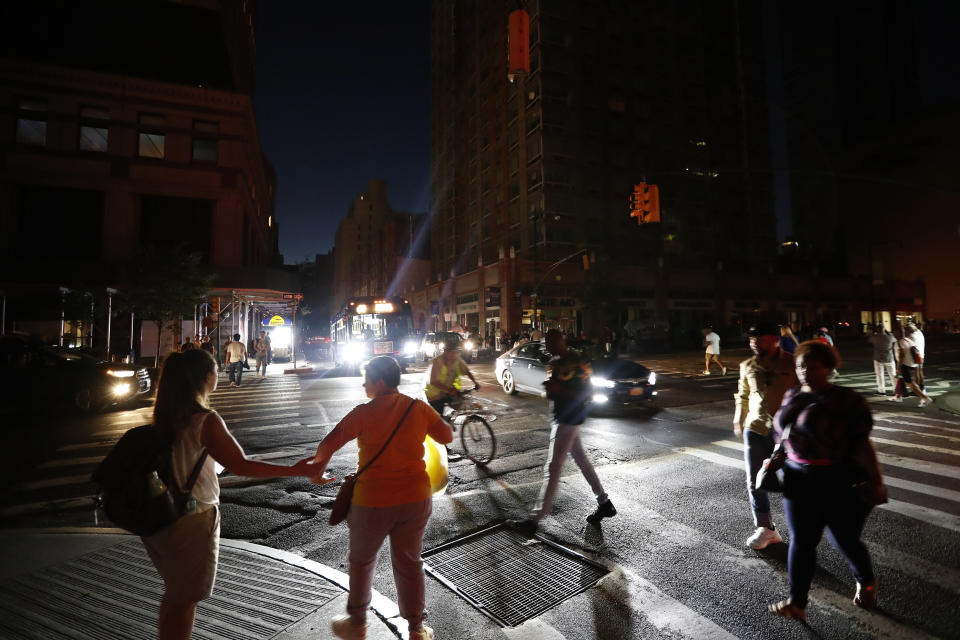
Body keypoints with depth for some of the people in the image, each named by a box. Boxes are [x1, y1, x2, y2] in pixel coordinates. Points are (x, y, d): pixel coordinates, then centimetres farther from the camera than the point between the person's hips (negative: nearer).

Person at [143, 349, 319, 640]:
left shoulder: (166, 413, -3)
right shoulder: (205, 420, -25)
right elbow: (241, 466, -29)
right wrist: (295, 470, -25)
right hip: (191, 521, -7)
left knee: (174, 592, 28)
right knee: (185, 600, 13)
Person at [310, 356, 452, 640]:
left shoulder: (364, 413, -15)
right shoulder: (419, 409, -7)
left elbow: (328, 444, -16)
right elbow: (447, 437, 0)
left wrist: (318, 465, 5)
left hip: (373, 502, -2)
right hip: (415, 499, 3)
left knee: (361, 561, 24)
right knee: (409, 563, 21)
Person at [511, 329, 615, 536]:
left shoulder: (576, 362, -16)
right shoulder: (554, 362, 11)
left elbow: (586, 393, -17)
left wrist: (560, 390, -25)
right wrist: (550, 389, 0)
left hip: (569, 419, -10)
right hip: (560, 417, 10)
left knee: (553, 468, -7)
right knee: (582, 460, 18)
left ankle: (535, 520, -2)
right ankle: (604, 503, 32)